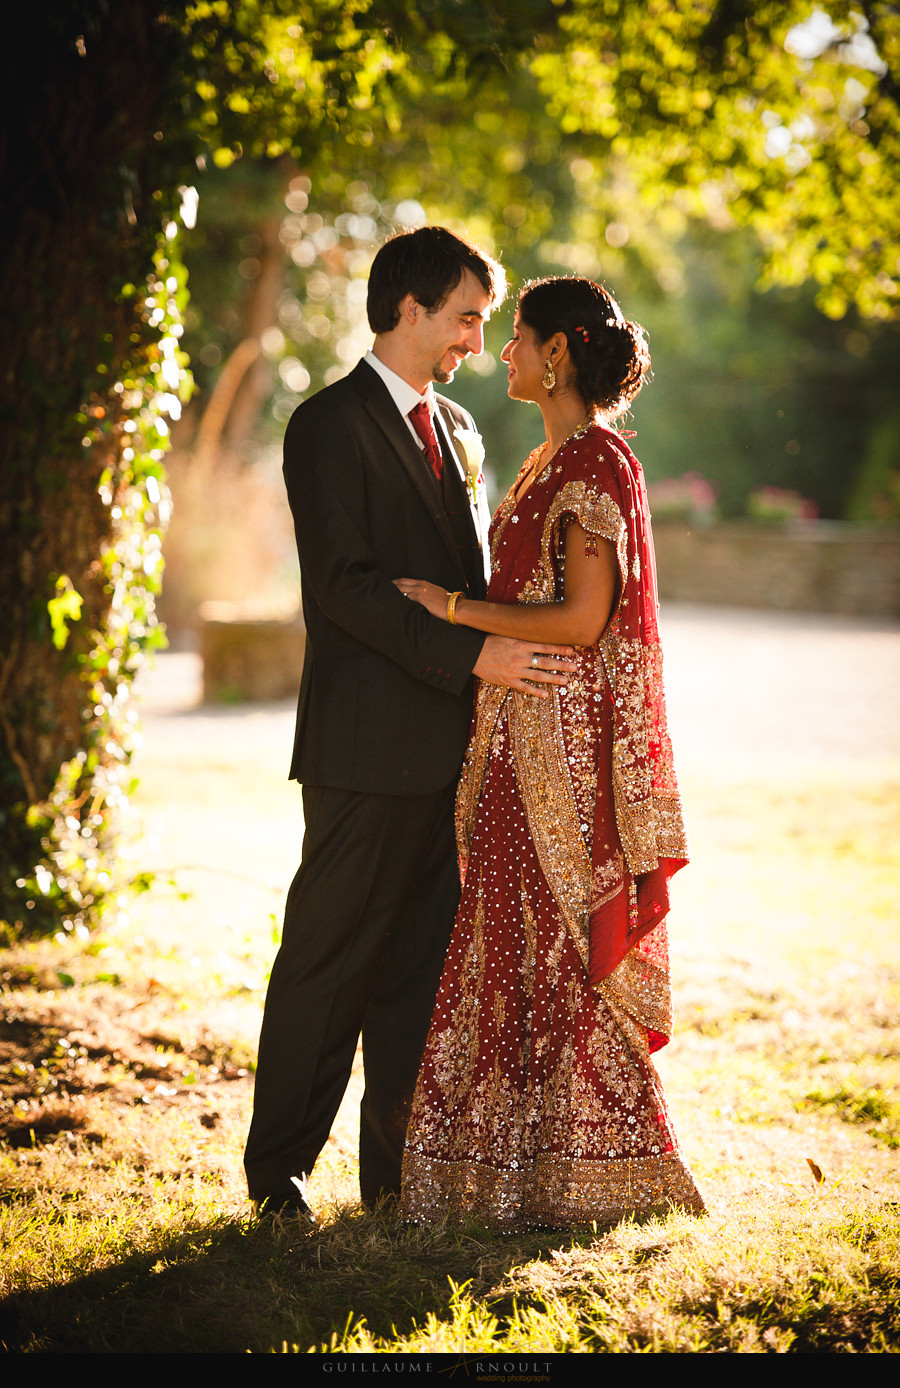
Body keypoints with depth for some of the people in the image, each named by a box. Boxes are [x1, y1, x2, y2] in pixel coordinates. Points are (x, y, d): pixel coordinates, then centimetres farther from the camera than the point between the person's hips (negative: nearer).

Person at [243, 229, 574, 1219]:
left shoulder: (455, 427, 18)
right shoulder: (330, 424, -7)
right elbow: (342, 586, -16)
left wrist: (513, 651, 4)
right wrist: (469, 656, -21)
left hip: (450, 738, 7)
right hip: (368, 745, -7)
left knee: (423, 960, 9)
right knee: (330, 959, 0)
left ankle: (397, 1164, 18)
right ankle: (278, 1167, 12)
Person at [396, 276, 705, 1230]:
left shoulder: (594, 462, -14)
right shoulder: (558, 460, 16)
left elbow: (582, 619, -20)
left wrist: (455, 609, -15)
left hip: (564, 735, -10)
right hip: (522, 735, 10)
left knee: (559, 947, -3)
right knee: (518, 943, 12)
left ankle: (582, 1174, 7)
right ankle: (523, 1159, 20)